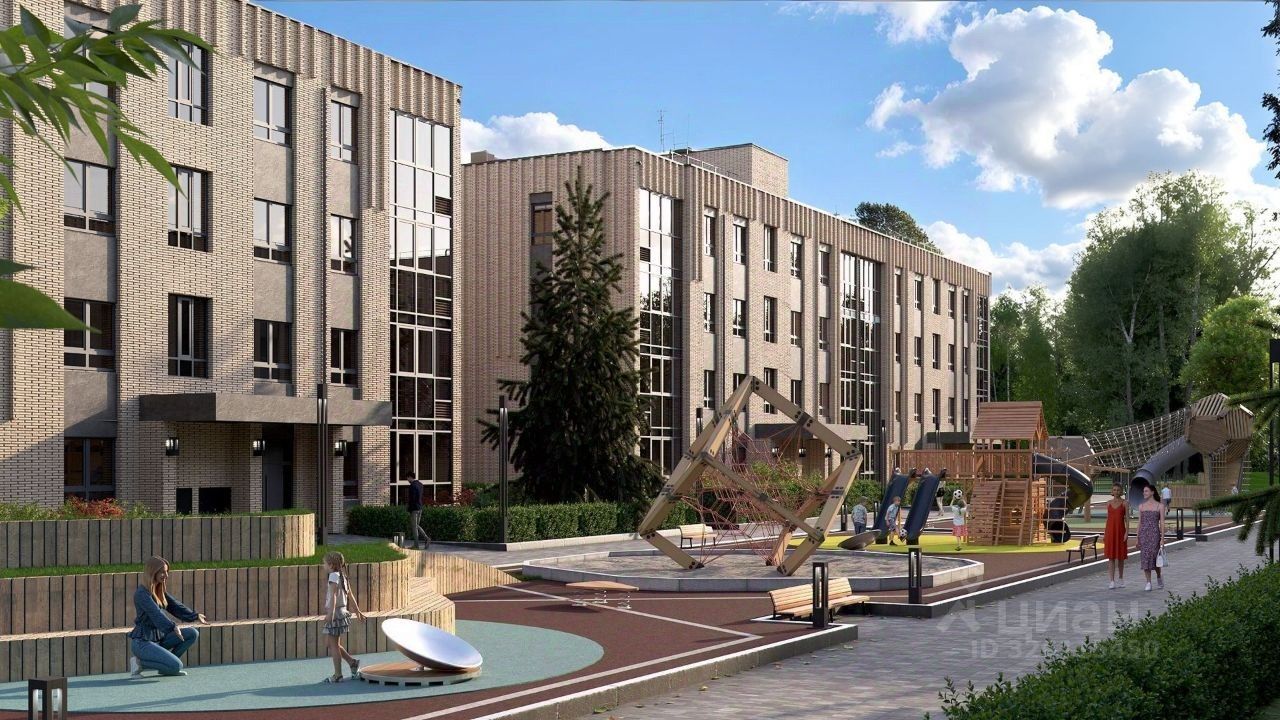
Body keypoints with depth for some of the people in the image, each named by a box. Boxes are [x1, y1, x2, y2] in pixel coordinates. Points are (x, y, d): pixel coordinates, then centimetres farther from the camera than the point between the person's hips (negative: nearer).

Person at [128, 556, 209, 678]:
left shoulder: (160, 591, 11)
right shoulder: (141, 593, -17)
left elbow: (175, 606, 7)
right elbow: (155, 613, -31)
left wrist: (195, 616, -6)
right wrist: (173, 627, -43)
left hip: (159, 638, 9)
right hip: (142, 642, -9)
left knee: (193, 633, 1)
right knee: (176, 666, -22)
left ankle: (167, 664, 6)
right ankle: (139, 662, -5)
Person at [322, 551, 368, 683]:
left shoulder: (334, 576, -13)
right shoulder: (342, 576, 14)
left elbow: (333, 595, -25)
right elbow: (350, 596, 23)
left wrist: (330, 612, -34)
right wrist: (357, 611, 32)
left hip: (335, 613, -9)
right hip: (341, 612, 9)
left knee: (334, 645, -1)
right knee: (328, 642, 16)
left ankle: (337, 675, 4)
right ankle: (352, 662, 16)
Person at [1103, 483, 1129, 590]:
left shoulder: (1125, 503, 0)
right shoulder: (1109, 502, 9)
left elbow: (1127, 518, -3)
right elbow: (1108, 518, 12)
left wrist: (1127, 532, -11)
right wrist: (1105, 533, 9)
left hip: (1120, 530, -2)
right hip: (1110, 530, 2)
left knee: (1120, 556, 7)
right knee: (1111, 556, -2)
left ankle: (1121, 579, 21)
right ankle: (1112, 581, -4)